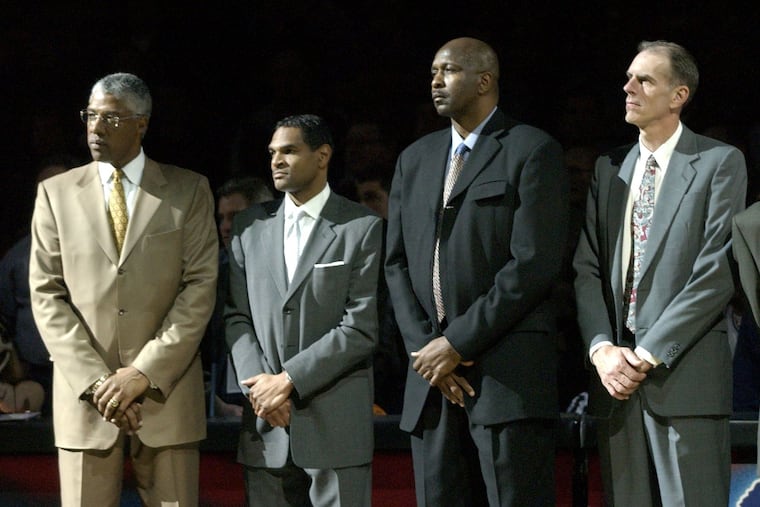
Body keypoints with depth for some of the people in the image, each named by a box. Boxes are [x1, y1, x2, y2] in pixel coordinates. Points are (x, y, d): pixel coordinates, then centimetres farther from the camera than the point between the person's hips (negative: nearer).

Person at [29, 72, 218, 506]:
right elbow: (47, 295, 3)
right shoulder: (57, 193, 8)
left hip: (166, 388, -1)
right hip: (84, 393, 1)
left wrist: (145, 372, -11)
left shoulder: (189, 191, 5)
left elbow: (200, 287, -1)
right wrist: (95, 381, -9)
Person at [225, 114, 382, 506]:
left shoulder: (362, 228, -1)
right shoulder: (249, 226, 13)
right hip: (265, 423, 4)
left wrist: (287, 380, -11)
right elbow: (236, 316, 9)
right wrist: (258, 386, -6)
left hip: (335, 423, -3)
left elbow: (361, 327, -7)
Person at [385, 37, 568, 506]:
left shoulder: (533, 151, -1)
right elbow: (397, 264, 16)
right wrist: (424, 346, 0)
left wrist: (457, 343, -11)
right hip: (432, 378, 6)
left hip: (508, 376, -6)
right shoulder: (415, 160, 19)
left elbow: (534, 263, -10)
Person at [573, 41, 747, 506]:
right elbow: (587, 269, 12)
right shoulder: (609, 169, 17)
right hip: (616, 379, 5)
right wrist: (601, 349, -5)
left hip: (684, 377, -5)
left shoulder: (720, 163, 1)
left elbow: (718, 272, -8)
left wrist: (649, 354, -12)